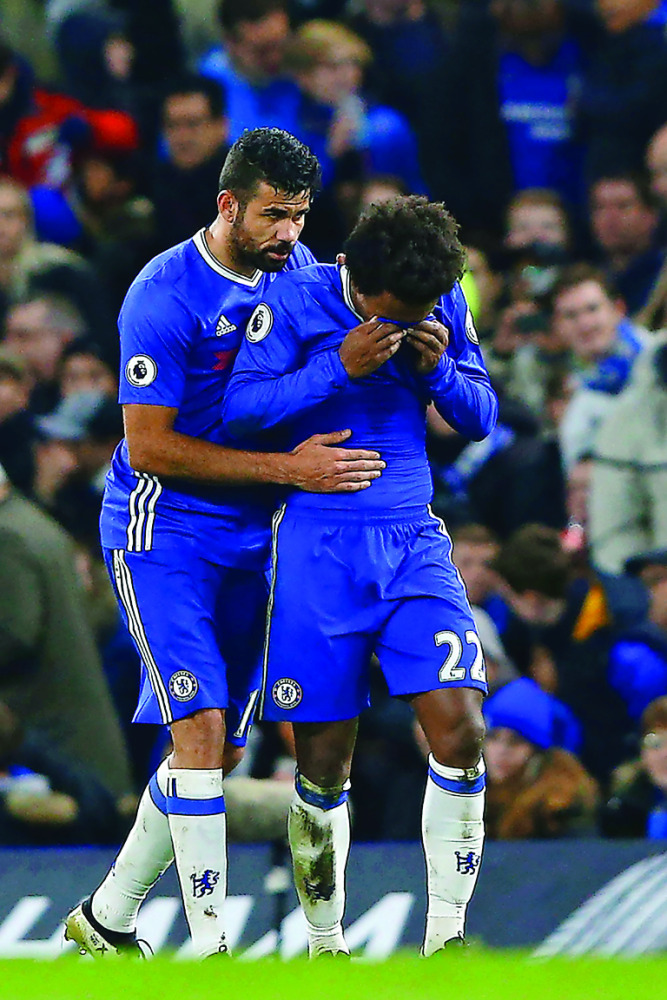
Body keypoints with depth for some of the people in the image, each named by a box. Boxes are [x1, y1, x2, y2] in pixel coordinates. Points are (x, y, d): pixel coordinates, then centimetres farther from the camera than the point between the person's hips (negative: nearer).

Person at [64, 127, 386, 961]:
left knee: (223, 748, 9)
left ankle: (107, 918, 23)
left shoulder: (298, 269, 4)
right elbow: (149, 447, -20)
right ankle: (207, 946, -16)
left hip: (248, 540, 7)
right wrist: (284, 468, -24)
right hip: (161, 534, -7)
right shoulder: (165, 296, -18)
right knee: (199, 726, -17)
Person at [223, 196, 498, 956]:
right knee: (324, 758, 0)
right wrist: (340, 367, -23)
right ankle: (324, 944, 17)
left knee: (458, 729, -13)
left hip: (414, 542, 3)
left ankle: (445, 937, -5)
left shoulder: (446, 309, 4)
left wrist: (441, 370, -11)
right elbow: (241, 407, -12)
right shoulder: (294, 302, -7)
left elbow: (481, 418, 10)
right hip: (320, 545, -3)